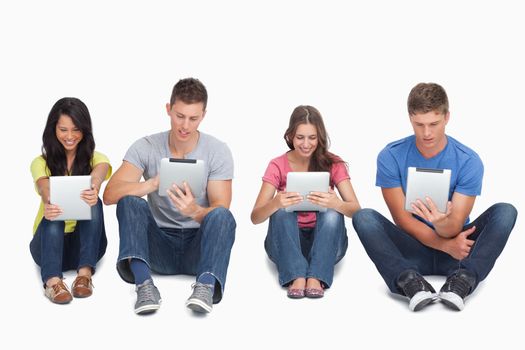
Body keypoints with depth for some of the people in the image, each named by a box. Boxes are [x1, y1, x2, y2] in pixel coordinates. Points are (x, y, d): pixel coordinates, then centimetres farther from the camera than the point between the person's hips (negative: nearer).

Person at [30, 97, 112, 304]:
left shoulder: (95, 159, 2)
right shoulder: (42, 162, 0)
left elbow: (100, 171, -25)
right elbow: (44, 186, -25)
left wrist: (94, 187, -52)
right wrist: (48, 202, -51)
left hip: (85, 243, 1)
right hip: (49, 241, 0)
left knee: (93, 204, -28)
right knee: (54, 210, -32)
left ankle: (85, 273, -38)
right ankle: (52, 280, -50)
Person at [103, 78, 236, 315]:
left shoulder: (218, 151, -5)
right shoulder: (146, 147, -4)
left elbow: (220, 211, -12)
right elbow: (110, 194, -16)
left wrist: (195, 211, -36)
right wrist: (152, 184, -36)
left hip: (198, 244, -1)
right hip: (160, 244, 1)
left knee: (222, 215, -31)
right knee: (130, 202, -25)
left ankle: (207, 286, -50)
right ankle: (144, 284, -42)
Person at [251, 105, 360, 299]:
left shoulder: (333, 164, -3)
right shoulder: (278, 166, -5)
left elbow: (356, 210, -14)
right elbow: (255, 217, -14)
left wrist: (336, 204, -38)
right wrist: (275, 203, -38)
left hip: (324, 242, 0)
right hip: (286, 242, 0)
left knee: (332, 213, -29)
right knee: (281, 211, -29)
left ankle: (316, 277, -37)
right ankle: (296, 276, -39)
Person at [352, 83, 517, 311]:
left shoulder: (468, 161, -10)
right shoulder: (391, 157, -8)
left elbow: (454, 228, -15)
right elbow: (402, 218, -10)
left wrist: (442, 222, -40)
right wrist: (446, 244, -23)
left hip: (454, 252, 0)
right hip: (413, 252, 0)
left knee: (506, 211, -22)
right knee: (363, 217, -25)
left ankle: (462, 280, -38)